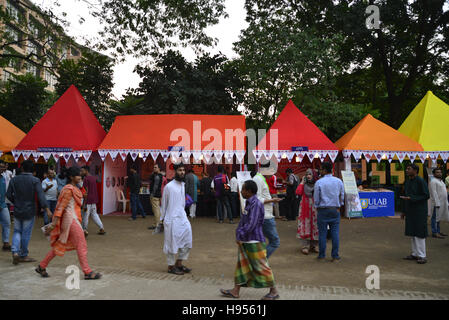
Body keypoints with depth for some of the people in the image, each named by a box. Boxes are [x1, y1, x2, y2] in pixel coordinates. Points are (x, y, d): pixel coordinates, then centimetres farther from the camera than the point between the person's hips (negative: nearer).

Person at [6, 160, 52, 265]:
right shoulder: (35, 181, -12)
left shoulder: (14, 179, 0)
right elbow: (41, 196, -21)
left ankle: (15, 252, 0)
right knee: (26, 234, 6)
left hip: (17, 211, 3)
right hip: (29, 212, -3)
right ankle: (23, 255, 16)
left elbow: (8, 195, 2)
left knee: (17, 231, 17)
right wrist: (47, 209, -24)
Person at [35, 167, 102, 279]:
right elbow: (60, 207, -17)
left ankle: (41, 267, 25)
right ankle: (87, 272, 1)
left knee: (60, 246, 15)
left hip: (74, 219, 10)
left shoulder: (74, 189, 15)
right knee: (82, 246, -4)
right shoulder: (69, 189, -14)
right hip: (71, 220, -10)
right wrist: (53, 225, -18)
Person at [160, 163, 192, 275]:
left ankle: (179, 263, 23)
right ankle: (171, 266, 18)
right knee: (172, 243, 2)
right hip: (172, 219, -7)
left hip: (182, 217, 7)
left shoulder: (183, 185, 9)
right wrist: (162, 218, -3)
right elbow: (163, 203, -6)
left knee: (187, 241, 7)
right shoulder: (169, 186, -12)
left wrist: (182, 213, 16)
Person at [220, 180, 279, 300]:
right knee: (242, 264, 12)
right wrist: (239, 232, 7)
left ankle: (274, 291, 15)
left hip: (254, 241, -9)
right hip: (245, 241, 10)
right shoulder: (249, 203, 11)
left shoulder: (256, 204, -20)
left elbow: (251, 225, -24)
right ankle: (236, 291, 21)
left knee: (261, 266, 1)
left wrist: (240, 236, -18)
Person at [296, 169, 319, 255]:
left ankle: (313, 246, 15)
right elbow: (298, 192, -11)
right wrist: (302, 182, -6)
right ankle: (305, 246, 0)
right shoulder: (304, 184, 7)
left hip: (314, 208, 1)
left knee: (315, 226, 3)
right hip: (305, 208, -1)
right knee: (305, 226, -4)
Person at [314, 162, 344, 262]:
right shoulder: (339, 181, 2)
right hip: (335, 210, 3)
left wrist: (317, 206, 15)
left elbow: (316, 198, -3)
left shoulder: (319, 182, -9)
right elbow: (342, 196, 10)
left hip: (323, 210, -2)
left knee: (322, 233, 4)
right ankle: (335, 256, 8)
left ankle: (321, 256, 12)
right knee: (335, 233, 5)